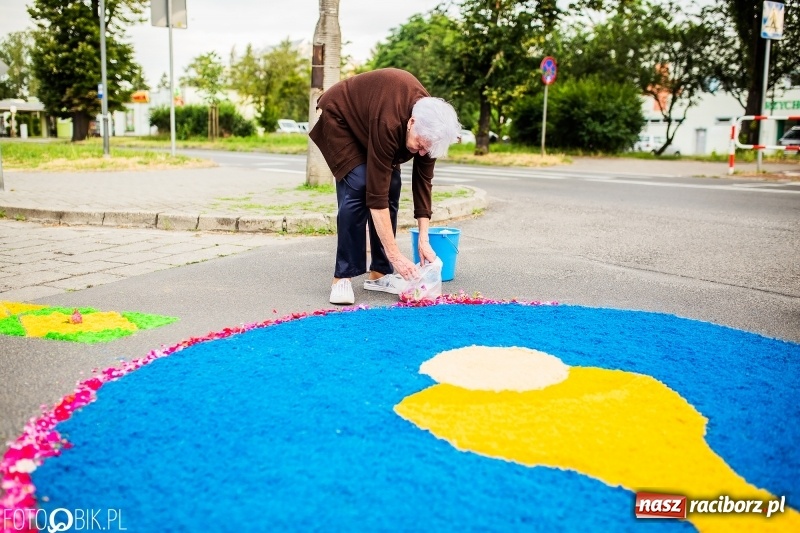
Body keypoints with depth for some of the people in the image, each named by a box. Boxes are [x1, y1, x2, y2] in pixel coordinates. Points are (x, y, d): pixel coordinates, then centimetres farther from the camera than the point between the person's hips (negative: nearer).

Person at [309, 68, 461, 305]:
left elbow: (423, 181, -14)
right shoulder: (389, 123, -42)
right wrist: (395, 255, -38)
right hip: (338, 116, -6)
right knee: (358, 187, -22)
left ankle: (379, 273, 4)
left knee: (392, 189, -6)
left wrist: (424, 239, -18)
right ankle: (342, 277, -14)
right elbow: (376, 193, -40)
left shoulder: (429, 121, -22)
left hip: (367, 119, 7)